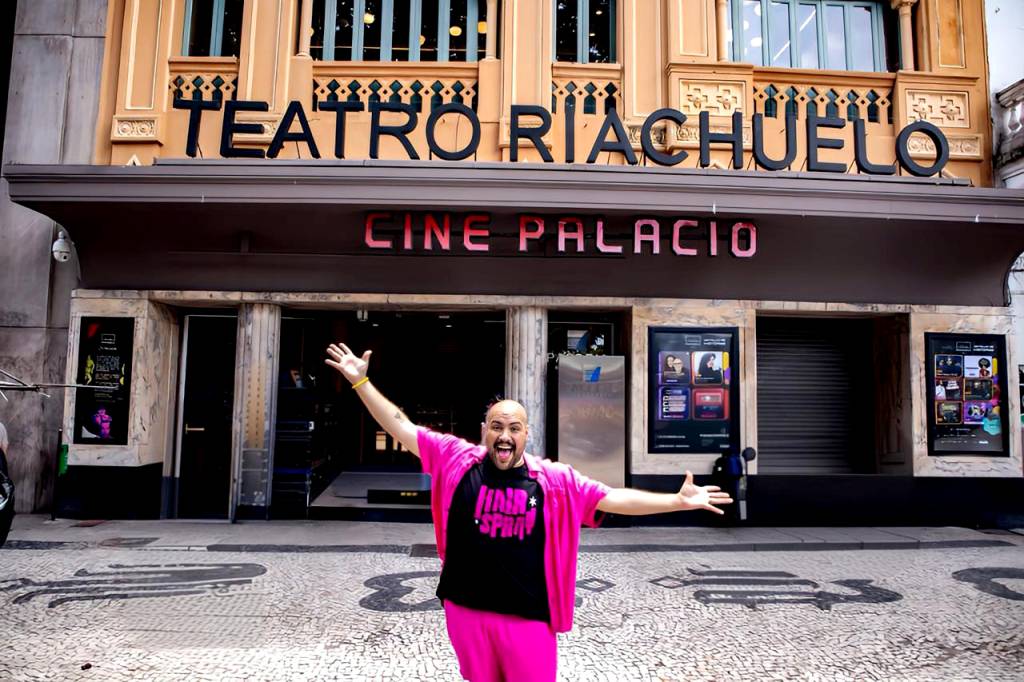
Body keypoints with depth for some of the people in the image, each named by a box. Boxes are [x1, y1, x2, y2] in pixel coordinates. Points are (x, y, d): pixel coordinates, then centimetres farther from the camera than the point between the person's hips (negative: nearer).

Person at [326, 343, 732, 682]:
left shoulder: (554, 480, -7)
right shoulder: (457, 460, -7)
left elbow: (617, 498, -5)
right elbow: (401, 428, -4)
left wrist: (679, 500, -10)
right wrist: (360, 382, -7)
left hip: (528, 615, -1)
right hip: (466, 608, 1)